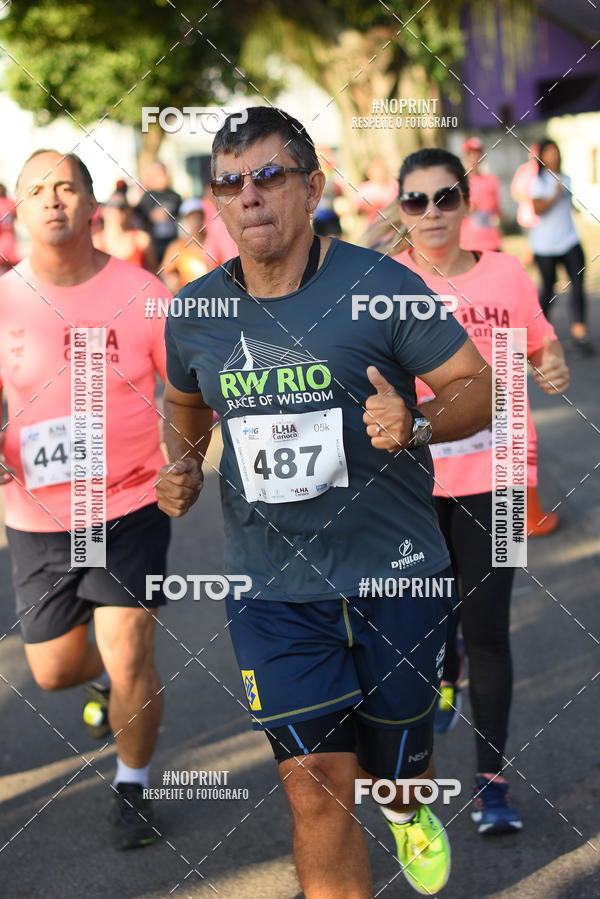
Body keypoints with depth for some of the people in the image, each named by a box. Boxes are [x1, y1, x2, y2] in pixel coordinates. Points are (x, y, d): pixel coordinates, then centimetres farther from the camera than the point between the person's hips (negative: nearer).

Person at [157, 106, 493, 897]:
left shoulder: (379, 285, -10)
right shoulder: (195, 311, 2)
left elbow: (480, 385, -6)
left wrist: (417, 423, -25)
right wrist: (182, 467, 3)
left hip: (394, 573, -1)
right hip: (272, 588, 1)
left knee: (393, 766, 16)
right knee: (316, 793, -7)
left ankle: (406, 808, 55)